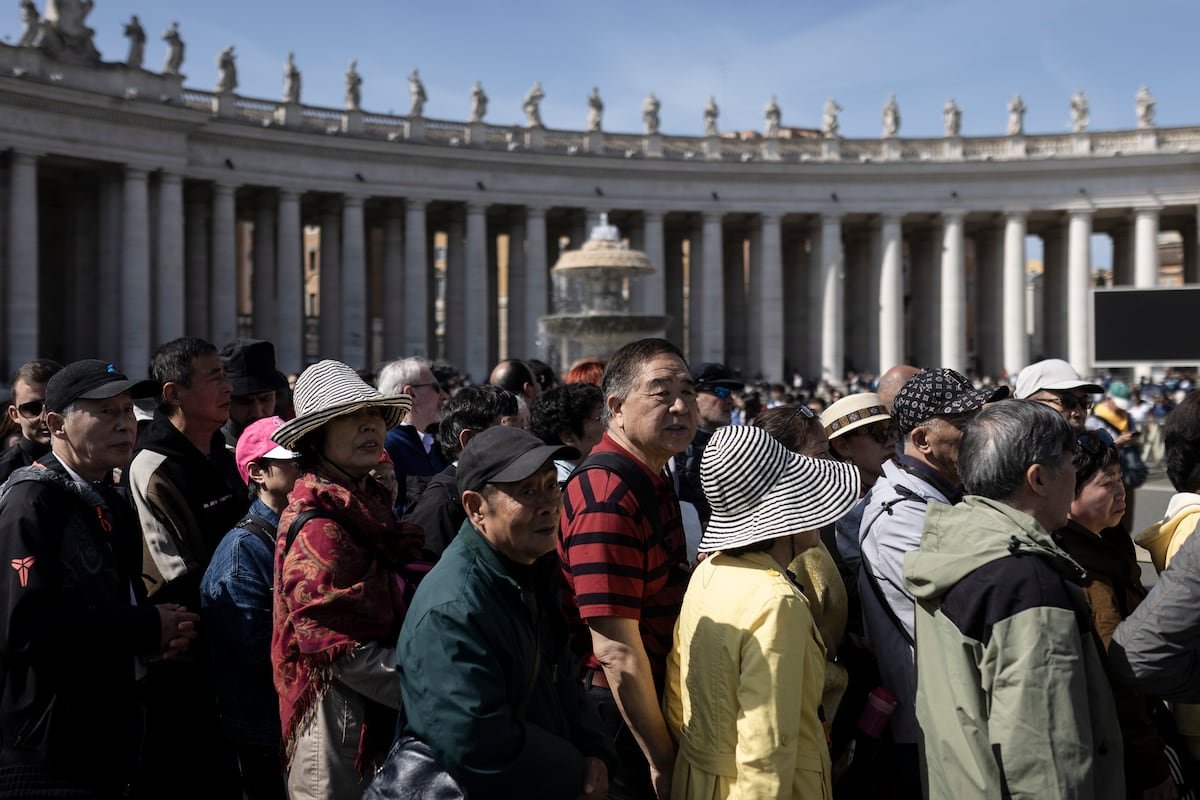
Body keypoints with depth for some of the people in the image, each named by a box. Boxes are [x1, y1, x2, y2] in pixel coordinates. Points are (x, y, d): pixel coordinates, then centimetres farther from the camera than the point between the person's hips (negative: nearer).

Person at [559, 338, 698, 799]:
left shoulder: (656, 483, 10)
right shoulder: (609, 497, -22)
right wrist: (663, 760, -19)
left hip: (655, 701, 9)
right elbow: (616, 650, -24)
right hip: (619, 715, -9)